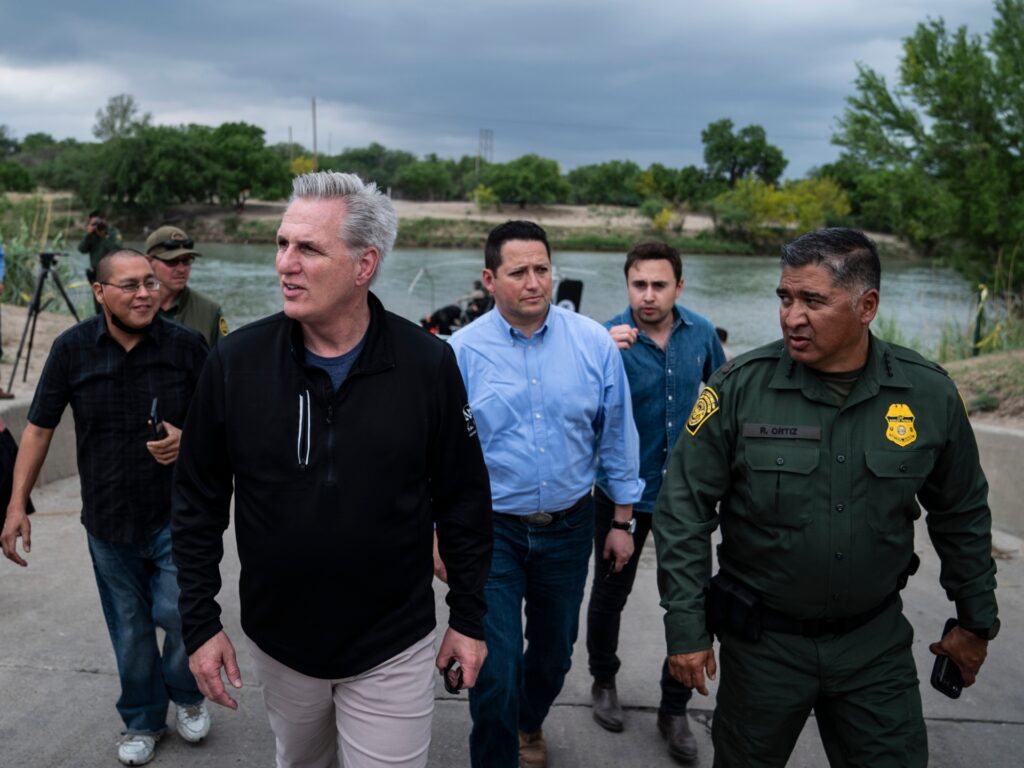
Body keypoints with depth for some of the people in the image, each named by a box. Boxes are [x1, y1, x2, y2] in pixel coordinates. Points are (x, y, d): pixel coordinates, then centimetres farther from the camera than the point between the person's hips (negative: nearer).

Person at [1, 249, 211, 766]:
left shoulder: (185, 345, -9)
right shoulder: (72, 349, -5)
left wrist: (187, 439, -19)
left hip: (176, 515, -1)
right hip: (108, 520, 2)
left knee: (178, 611, -8)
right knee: (129, 631, 13)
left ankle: (187, 695, 24)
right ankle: (142, 721, 37)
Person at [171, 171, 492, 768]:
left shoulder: (428, 364, -14)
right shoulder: (236, 361, -11)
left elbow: (464, 501, -5)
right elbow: (200, 503, -1)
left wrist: (469, 618, 0)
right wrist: (201, 623, 0)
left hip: (393, 649, -2)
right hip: (277, 641, 3)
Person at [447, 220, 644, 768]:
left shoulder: (594, 342, -7)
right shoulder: (464, 351, -11)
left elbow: (617, 435, 2)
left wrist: (622, 521, 6)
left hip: (569, 526, 3)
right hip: (491, 530, -2)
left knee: (554, 651, 22)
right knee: (495, 668, -1)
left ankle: (530, 721, 53)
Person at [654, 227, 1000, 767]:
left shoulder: (928, 393, -8)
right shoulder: (739, 387, -15)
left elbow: (962, 514, 6)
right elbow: (685, 510, -11)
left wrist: (976, 620, 13)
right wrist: (686, 625, -11)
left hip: (878, 642, 1)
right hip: (762, 641, -1)